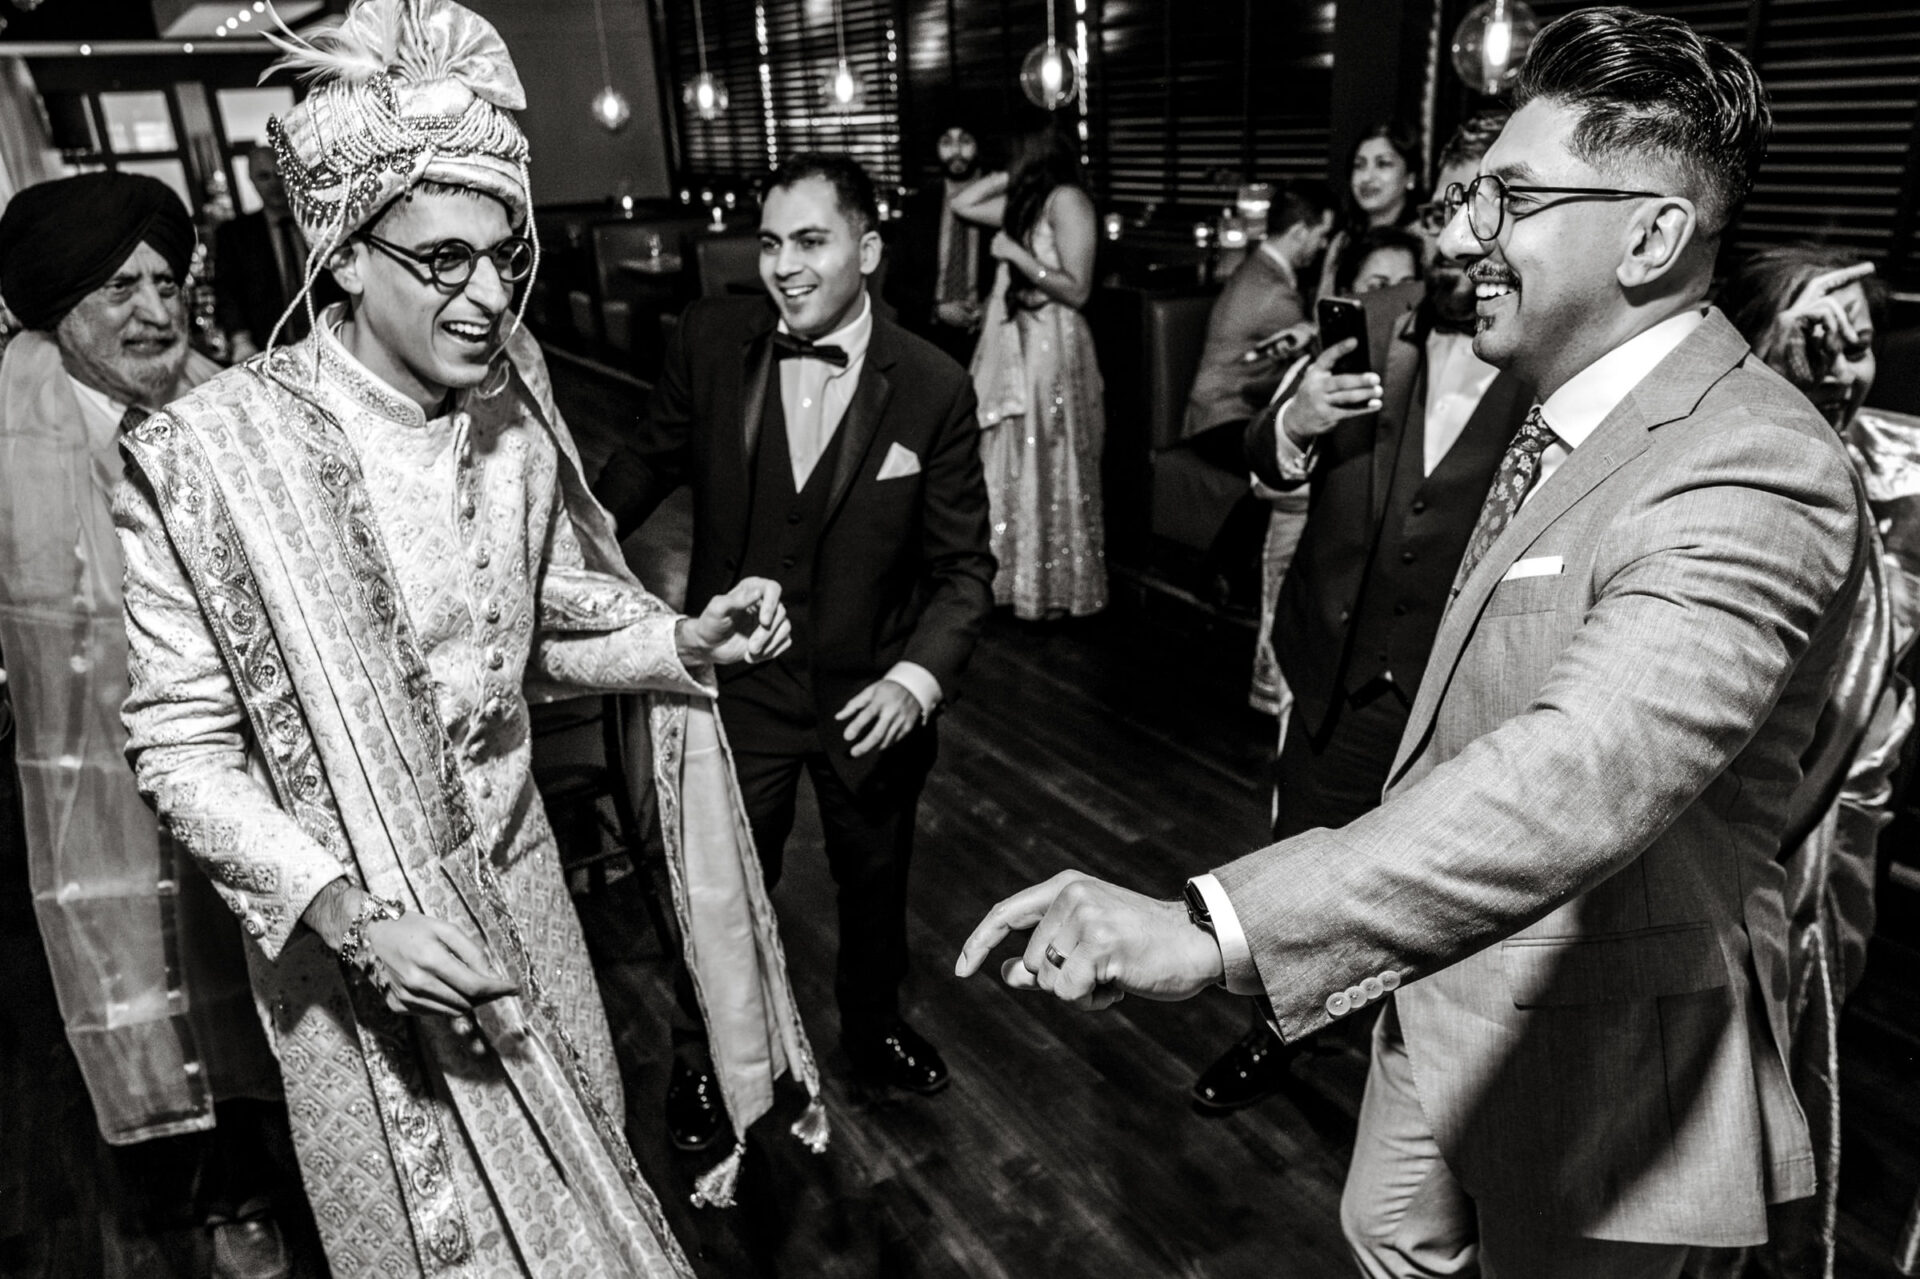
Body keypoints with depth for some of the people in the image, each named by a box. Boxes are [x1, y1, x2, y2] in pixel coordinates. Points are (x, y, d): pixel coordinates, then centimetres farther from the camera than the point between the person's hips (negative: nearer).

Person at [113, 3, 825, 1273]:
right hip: (348, 921, -4)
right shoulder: (210, 453, -22)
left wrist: (686, 645, -12)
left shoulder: (512, 407, -6)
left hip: (518, 872, 4)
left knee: (586, 1158, 23)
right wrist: (343, 905, -25)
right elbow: (183, 743, -15)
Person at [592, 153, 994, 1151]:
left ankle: (872, 1026, 55)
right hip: (739, 684, 0)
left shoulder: (932, 388, -14)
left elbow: (963, 565, -10)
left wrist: (918, 675, -24)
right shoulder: (709, 340, -11)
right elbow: (651, 458, 6)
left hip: (872, 696, 0)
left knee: (875, 882, 23)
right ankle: (703, 1058, 47)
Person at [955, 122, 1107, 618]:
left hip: (1051, 346, -8)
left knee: (1049, 469, 0)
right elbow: (962, 204, 24)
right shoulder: (1028, 202, 13)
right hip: (1016, 343, 8)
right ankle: (1021, 576, 23)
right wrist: (1011, 178, 14)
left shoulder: (1067, 199, -11)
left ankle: (1059, 589, 13)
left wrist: (1016, 253, -15)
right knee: (1016, 465, 12)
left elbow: (1077, 290, -16)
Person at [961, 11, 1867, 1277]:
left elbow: (1587, 769, -44)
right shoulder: (1569, 419, 4)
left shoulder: (1754, 471, -28)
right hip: (1449, 993, 8)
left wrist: (1212, 929, -51)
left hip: (1603, 1062, -8)